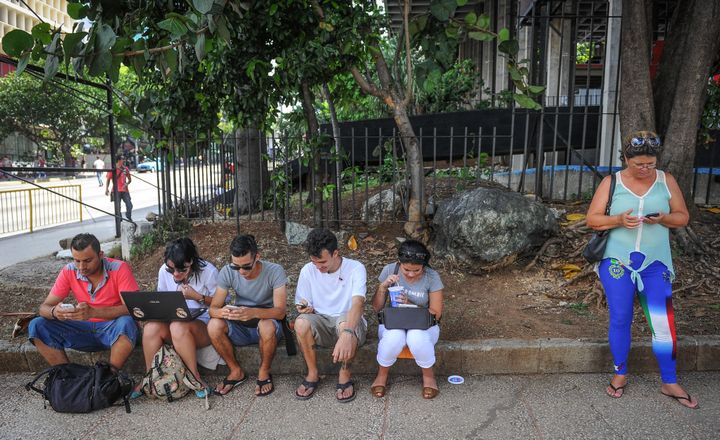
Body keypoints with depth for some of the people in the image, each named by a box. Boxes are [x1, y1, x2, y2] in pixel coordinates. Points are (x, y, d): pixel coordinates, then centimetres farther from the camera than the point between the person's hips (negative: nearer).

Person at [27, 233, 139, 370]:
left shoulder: (119, 269, -16)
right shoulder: (69, 272, -4)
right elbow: (44, 307, -2)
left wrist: (93, 312, -38)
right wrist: (54, 312, -28)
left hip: (113, 328, -4)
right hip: (84, 329, 4)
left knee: (126, 323, -37)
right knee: (37, 326, -13)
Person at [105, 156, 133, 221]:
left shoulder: (125, 169, 7)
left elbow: (130, 179, 14)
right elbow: (108, 179, 1)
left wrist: (126, 184, -6)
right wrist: (106, 189, -9)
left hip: (125, 190, 3)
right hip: (117, 191, -3)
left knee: (129, 205, -1)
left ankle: (129, 218, 20)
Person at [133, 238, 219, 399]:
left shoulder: (208, 271, -12)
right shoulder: (164, 271, 1)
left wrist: (197, 296, -18)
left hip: (203, 324, -4)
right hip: (173, 321, 5)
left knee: (178, 326, -37)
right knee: (151, 327, -28)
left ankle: (195, 377, -21)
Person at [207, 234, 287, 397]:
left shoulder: (275, 271, -20)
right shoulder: (227, 272, -11)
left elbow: (280, 311, -26)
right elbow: (213, 308, -12)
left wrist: (254, 312, -47)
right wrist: (222, 312, -38)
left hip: (268, 322, -3)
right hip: (240, 328, 3)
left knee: (267, 326, -38)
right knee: (213, 325, -27)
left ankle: (264, 372, -9)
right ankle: (236, 372, -4)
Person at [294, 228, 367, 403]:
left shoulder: (355, 268, -14)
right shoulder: (308, 270, -3)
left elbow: (357, 304, -30)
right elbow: (303, 305, 6)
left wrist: (346, 334, -49)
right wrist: (304, 309, -21)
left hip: (348, 320, -2)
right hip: (321, 322, 3)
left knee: (345, 324, -39)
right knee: (301, 323, -31)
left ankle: (344, 376, -12)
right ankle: (312, 374, -8)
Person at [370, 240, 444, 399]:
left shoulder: (431, 277, -12)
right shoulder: (389, 270, -9)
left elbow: (436, 313, -9)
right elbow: (376, 307, -3)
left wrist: (410, 305, -24)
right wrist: (383, 287, -22)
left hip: (423, 325, -1)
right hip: (393, 323, 1)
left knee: (416, 338, -37)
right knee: (394, 337, -36)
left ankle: (428, 375, -5)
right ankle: (382, 374, -4)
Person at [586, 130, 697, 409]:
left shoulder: (666, 181, 4)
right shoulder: (611, 183, 0)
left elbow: (683, 217, 8)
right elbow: (592, 219, 0)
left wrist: (662, 218, -13)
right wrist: (618, 220, -18)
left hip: (655, 263, 1)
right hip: (617, 261, -1)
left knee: (663, 323, 0)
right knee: (620, 319, 4)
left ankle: (669, 383, 17)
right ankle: (620, 374, 24)